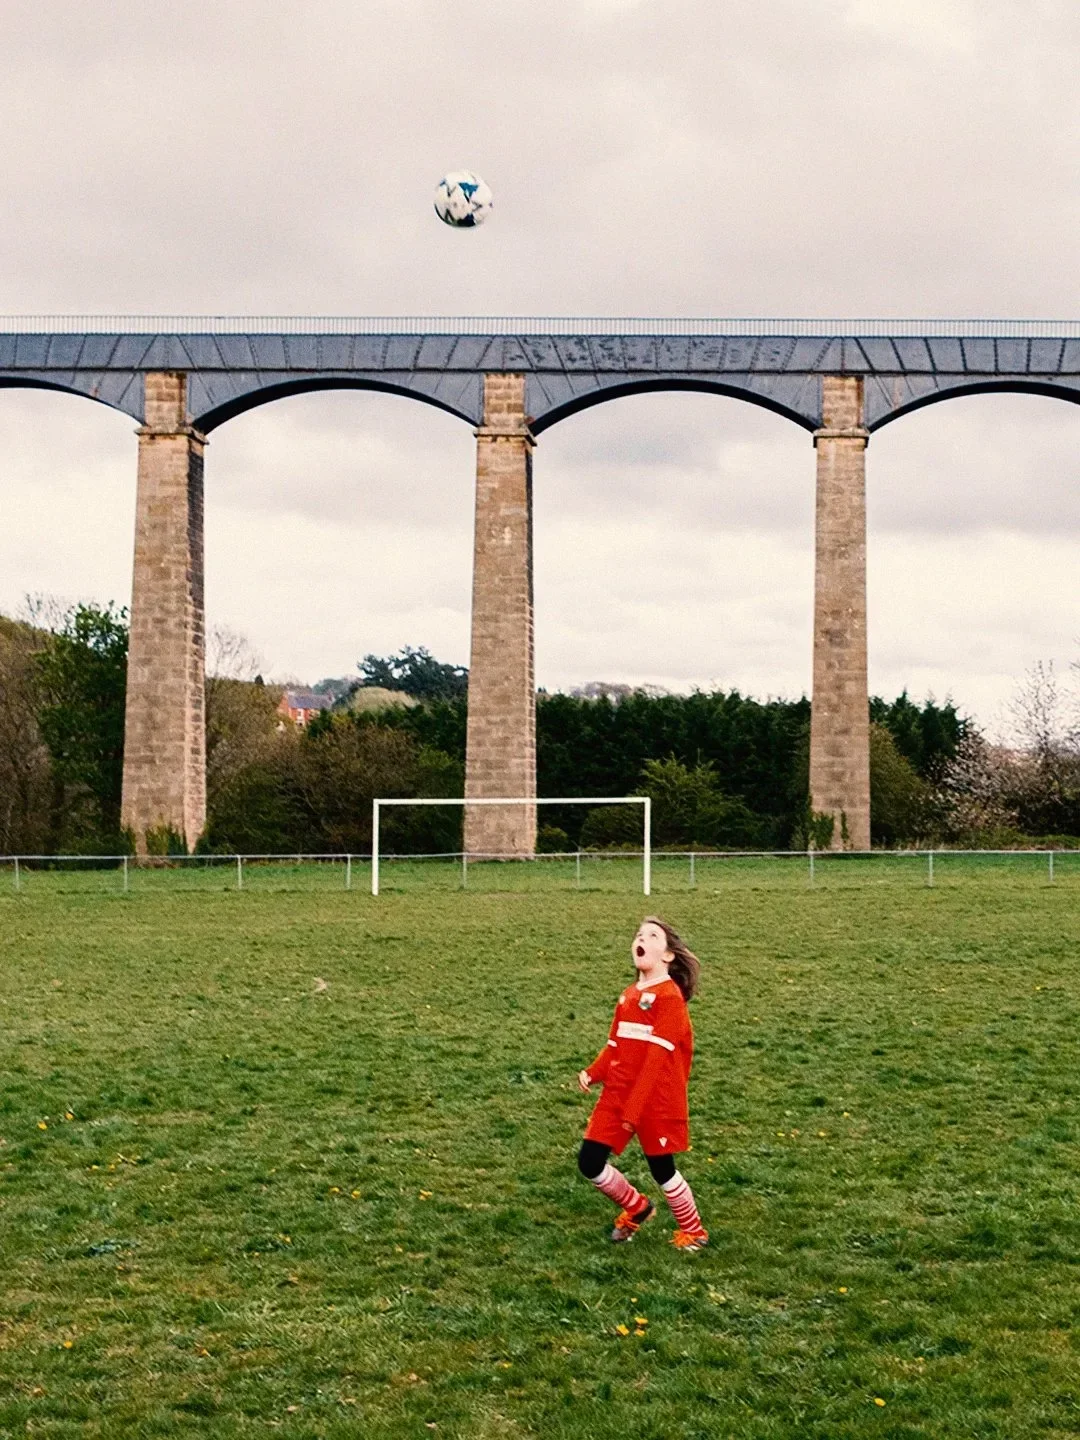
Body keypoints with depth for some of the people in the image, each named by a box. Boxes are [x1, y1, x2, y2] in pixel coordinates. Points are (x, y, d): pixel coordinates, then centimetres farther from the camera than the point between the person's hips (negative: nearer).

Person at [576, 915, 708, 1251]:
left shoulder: (669, 996, -13)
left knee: (662, 1170, 4)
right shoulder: (628, 996, 11)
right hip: (617, 1094, 7)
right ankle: (636, 1207, 27)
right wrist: (593, 1073, -5)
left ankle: (693, 1231, 28)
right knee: (590, 1163, 2)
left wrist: (634, 1109, -21)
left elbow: (657, 1056, -18)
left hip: (656, 1099, -7)